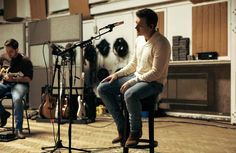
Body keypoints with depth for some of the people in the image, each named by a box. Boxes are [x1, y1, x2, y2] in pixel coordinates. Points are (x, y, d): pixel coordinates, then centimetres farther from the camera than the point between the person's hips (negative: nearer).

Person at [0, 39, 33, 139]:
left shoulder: (25, 61, -10)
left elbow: (29, 79, -13)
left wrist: (14, 79, -24)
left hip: (19, 84, -5)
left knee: (17, 99, -38)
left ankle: (18, 129, -31)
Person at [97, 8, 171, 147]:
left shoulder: (161, 43, -19)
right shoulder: (139, 39, 7)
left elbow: (156, 73, -22)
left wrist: (132, 82, -22)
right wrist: (116, 74, 3)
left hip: (154, 82, -8)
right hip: (136, 77, 9)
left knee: (130, 94, -39)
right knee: (102, 88, -3)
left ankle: (135, 131, -11)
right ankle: (122, 128, 2)